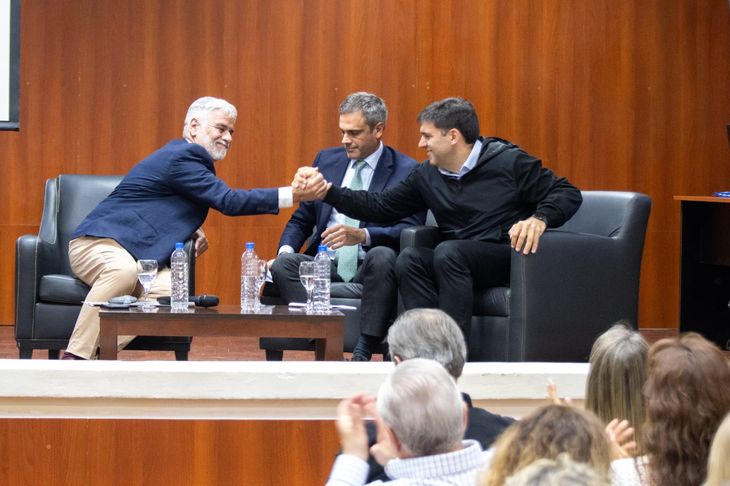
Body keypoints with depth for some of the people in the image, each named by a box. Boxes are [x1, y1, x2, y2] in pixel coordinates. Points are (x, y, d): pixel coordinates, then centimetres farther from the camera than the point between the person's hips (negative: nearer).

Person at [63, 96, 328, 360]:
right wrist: (292, 195, -26)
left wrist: (194, 233, 5)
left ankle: (102, 354, -23)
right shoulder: (182, 157, -14)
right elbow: (228, 201, -21)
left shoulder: (187, 158, 18)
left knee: (170, 289, -23)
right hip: (98, 242, -9)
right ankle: (74, 360, -36)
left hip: (136, 254, 9)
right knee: (124, 272, -42)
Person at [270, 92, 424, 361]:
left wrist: (362, 235, -29)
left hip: (369, 267, -4)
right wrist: (286, 249, -4)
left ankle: (363, 354, -37)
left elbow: (409, 231, -11)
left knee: (383, 256, -37)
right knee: (282, 265, -25)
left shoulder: (406, 171, 0)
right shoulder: (326, 160, 14)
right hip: (326, 266, 4)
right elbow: (301, 220, 19)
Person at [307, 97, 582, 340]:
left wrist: (539, 219, -22)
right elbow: (381, 208, 17)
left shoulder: (509, 161, -2)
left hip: (511, 255, -5)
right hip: (458, 262, 5)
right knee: (408, 259, -22)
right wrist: (328, 193, 10)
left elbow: (567, 194, -2)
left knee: (448, 252, -32)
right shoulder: (426, 176, 14)